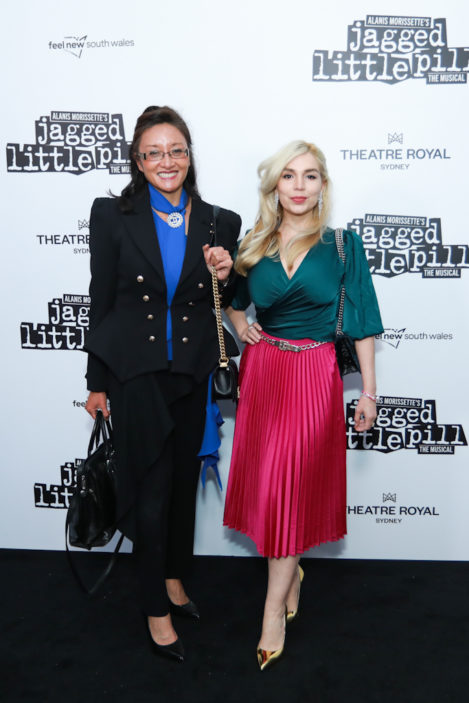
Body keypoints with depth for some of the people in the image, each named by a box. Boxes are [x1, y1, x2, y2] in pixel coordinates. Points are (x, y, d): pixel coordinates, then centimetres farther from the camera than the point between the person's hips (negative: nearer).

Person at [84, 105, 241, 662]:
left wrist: (223, 276, -12)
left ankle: (174, 577, 41)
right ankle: (157, 609, 24)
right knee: (152, 488, 4)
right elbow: (101, 301, -1)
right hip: (136, 371, -3)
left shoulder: (218, 223, 3)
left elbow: (221, 305, 11)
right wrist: (98, 382, 0)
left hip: (193, 371, 3)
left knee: (184, 480, 16)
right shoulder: (113, 216, -3)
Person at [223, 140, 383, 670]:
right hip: (262, 370, 4)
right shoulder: (256, 245, 6)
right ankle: (291, 571, 35)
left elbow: (362, 322, -2)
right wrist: (239, 325, 0)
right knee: (267, 480, 11)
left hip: (313, 374, -3)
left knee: (291, 486, -1)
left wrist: (369, 391, -4)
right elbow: (235, 302, 22)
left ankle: (275, 610, 11)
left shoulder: (342, 244, -3)